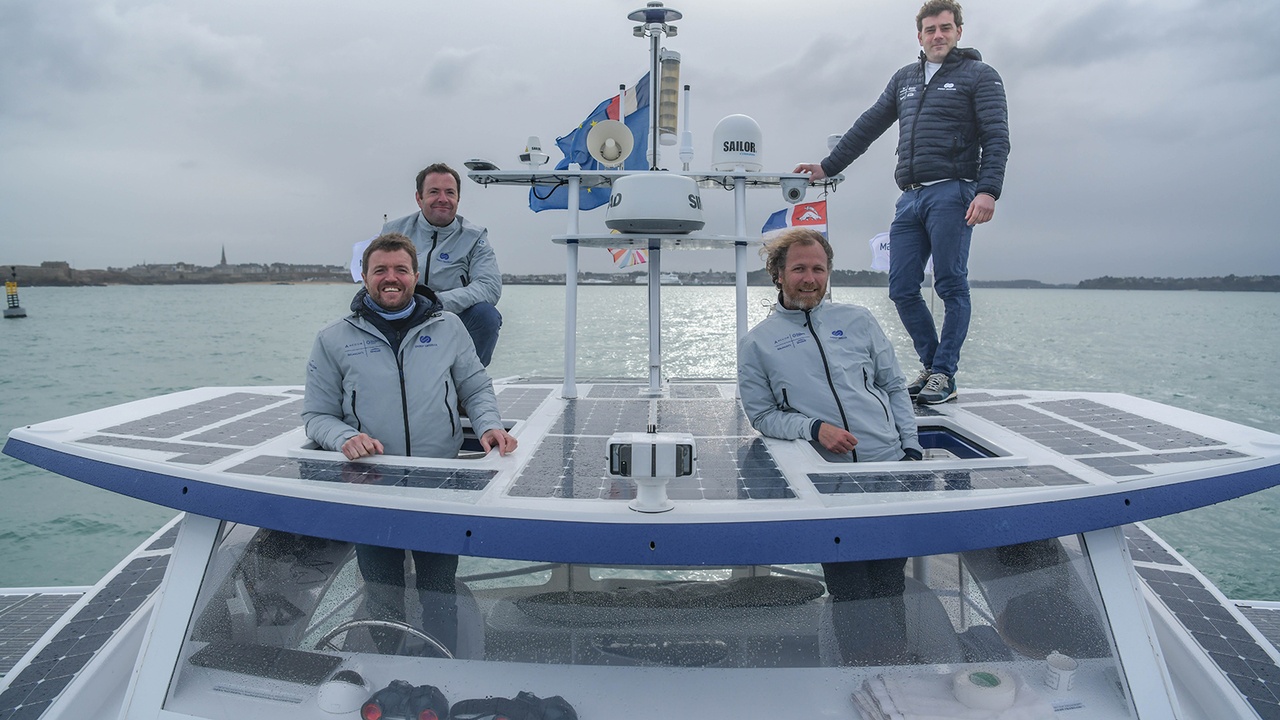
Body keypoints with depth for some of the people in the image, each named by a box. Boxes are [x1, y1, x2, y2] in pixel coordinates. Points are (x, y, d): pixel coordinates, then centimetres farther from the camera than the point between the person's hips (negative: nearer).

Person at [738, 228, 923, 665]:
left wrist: (912, 448, 5)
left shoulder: (857, 320, 13)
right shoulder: (757, 343, 6)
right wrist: (814, 428, -12)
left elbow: (895, 386, 16)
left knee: (890, 588, 8)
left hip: (890, 466, 2)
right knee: (850, 594, 0)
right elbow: (762, 415, 5)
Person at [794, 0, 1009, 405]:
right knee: (902, 289, 2)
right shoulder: (904, 79, 22)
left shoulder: (979, 76, 6)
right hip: (910, 198, 6)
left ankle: (944, 376, 1)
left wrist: (988, 190, -18)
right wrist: (827, 167, 24)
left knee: (951, 287, -5)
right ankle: (932, 365, 15)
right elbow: (868, 127, 27)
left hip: (951, 193, -6)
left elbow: (996, 139, -4)